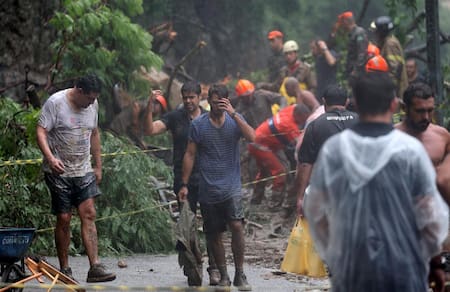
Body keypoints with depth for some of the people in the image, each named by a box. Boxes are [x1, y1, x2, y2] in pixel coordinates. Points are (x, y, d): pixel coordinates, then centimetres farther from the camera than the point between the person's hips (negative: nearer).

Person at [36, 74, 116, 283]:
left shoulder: (92, 105, 8)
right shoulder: (55, 102, -11)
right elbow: (40, 131, -14)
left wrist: (98, 166, 21)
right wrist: (50, 158, -29)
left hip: (84, 171, 5)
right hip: (59, 171, -5)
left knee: (89, 214, -6)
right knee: (64, 219, -3)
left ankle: (95, 267, -10)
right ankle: (64, 270, 8)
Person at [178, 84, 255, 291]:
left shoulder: (235, 120, 3)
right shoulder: (198, 124, 2)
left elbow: (251, 137, -14)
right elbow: (190, 155, 6)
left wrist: (233, 114, -19)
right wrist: (184, 184, 3)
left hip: (231, 187, -1)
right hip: (208, 190, 1)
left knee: (237, 226, -17)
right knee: (215, 235, 5)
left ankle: (240, 274, -7)